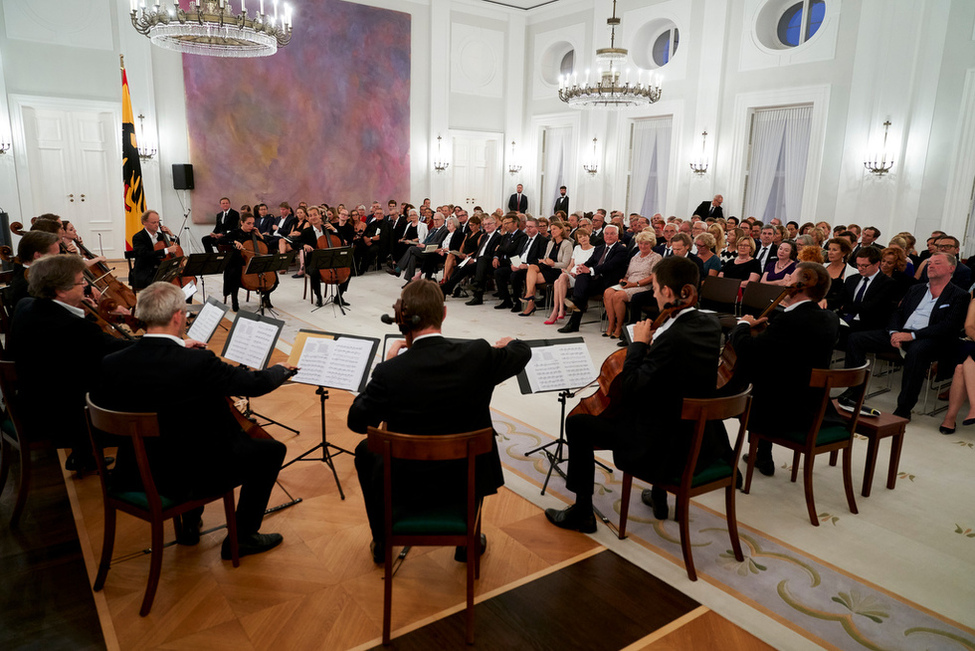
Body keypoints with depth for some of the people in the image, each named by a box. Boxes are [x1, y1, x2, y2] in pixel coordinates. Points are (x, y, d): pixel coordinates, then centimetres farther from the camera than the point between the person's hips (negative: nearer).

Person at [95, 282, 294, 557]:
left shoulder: (112, 364, -12)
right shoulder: (199, 363, -27)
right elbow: (256, 383, -15)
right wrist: (281, 369, 7)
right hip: (193, 477, -6)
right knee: (272, 450, 11)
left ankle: (189, 525, 43)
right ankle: (242, 539, 19)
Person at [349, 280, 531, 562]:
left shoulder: (389, 372, -24)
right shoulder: (480, 355, -19)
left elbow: (356, 422, -7)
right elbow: (523, 353, 3)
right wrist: (509, 344, 27)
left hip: (407, 485, -1)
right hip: (467, 481, 2)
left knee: (365, 451, 30)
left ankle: (381, 543, 43)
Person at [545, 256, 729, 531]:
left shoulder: (673, 338, -29)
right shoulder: (711, 323, -1)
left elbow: (628, 389, -23)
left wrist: (638, 344, -14)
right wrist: (652, 344, 3)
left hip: (666, 446, -9)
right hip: (705, 439, 9)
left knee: (577, 422, 0)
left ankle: (582, 512, 14)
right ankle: (659, 498, 50)